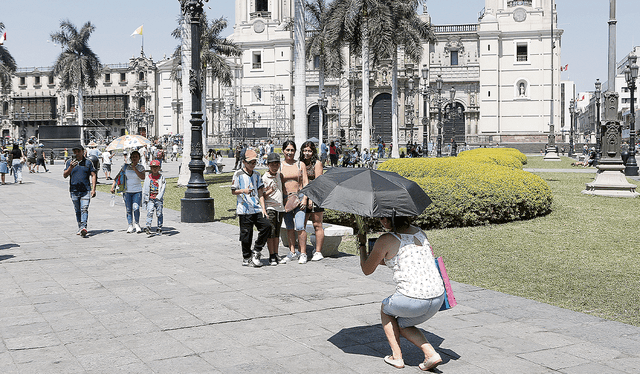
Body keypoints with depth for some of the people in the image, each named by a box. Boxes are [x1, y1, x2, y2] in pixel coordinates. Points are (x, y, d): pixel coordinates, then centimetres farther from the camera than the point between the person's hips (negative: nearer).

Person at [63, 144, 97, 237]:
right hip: (74, 190, 2)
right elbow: (65, 175, -1)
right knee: (77, 211, 9)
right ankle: (79, 227, 19)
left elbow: (93, 175, 8)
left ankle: (83, 227, -25)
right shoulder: (69, 163, 7)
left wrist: (93, 189, -1)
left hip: (86, 190, -2)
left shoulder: (88, 162, 7)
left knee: (84, 209, -15)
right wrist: (71, 167, -19)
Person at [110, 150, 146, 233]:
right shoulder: (125, 166, 4)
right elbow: (118, 176, 6)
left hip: (137, 191, -1)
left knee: (136, 208, -12)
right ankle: (130, 225, 12)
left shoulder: (141, 167, 2)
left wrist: (134, 169, -17)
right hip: (127, 191, 1)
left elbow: (143, 177, -14)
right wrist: (113, 186, -3)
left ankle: (136, 224, 8)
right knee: (128, 209, 1)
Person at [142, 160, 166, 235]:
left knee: (159, 214, 2)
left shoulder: (161, 178, 3)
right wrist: (144, 200, 11)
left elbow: (162, 188, -6)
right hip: (150, 199, 1)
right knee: (150, 212, -13)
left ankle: (159, 229, 9)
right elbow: (144, 189, 13)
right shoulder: (148, 177, 9)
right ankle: (148, 227, -21)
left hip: (158, 199, -1)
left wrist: (158, 197, -19)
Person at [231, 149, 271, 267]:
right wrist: (243, 191, -21)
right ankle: (246, 257, 16)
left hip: (257, 209, 4)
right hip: (244, 210, -4)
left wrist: (263, 208, 4)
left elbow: (260, 193, 13)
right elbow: (233, 191, -1)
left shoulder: (257, 175, 13)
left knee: (267, 225, -11)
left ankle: (256, 251, 3)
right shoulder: (238, 174, -1)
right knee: (246, 235, -1)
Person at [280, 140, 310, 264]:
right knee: (289, 227, 7)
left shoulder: (300, 165, 6)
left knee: (299, 226, -12)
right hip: (285, 199, 2)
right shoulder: (279, 166, 8)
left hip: (298, 197, -2)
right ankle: (292, 252, 17)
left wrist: (304, 198, -6)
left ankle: (303, 253, -6)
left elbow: (305, 183, 4)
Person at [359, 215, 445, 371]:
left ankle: (397, 357, 23)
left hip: (412, 300, -6)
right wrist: (379, 259, 38)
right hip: (438, 298, 6)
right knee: (402, 325, 30)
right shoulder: (419, 232, 14)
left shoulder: (385, 240, -6)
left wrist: (362, 245, 25)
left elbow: (367, 270, 9)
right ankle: (431, 354, 11)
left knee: (386, 309, 29)